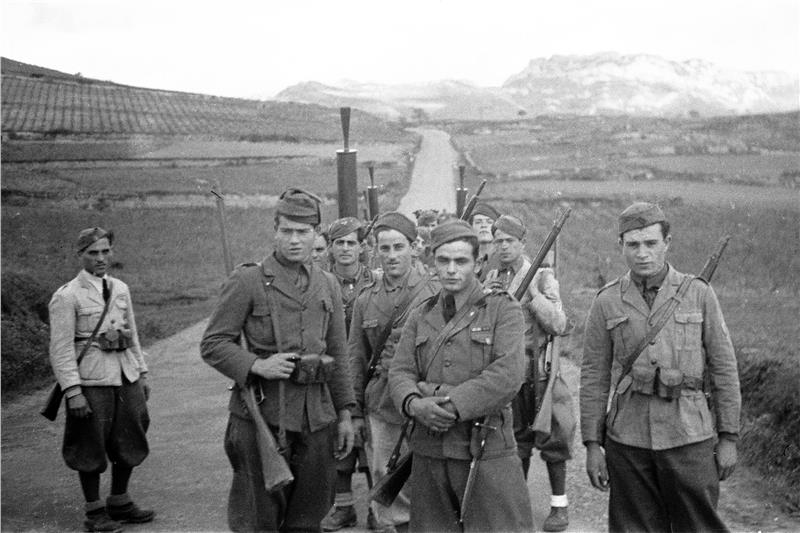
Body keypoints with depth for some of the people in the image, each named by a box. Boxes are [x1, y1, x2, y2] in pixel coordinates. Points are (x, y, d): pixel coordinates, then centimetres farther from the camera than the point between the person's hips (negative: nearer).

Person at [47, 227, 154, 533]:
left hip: (126, 378, 6)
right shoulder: (66, 296, -9)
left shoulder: (120, 289, 10)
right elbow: (60, 349, -12)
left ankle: (119, 502, 30)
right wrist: (72, 391, -18)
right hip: (91, 381, -6)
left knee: (129, 441, 13)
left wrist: (142, 374, 14)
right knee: (91, 448, 3)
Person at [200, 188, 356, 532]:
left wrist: (344, 413, 11)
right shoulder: (247, 281, -4)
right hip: (262, 416, -4)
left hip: (317, 419, 5)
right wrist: (256, 365, -20)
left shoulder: (327, 285, 11)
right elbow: (212, 345, -5)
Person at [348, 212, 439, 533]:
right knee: (385, 478, 4)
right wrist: (355, 410, 8)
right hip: (381, 406, 2)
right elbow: (355, 358, 11)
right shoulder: (366, 300, 9)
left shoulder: (433, 293, 1)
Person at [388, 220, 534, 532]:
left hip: (488, 451, -4)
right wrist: (415, 404, -18)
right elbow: (400, 371, 4)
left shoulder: (503, 310, -1)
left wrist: (453, 405, -19)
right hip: (428, 453, 4)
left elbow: (508, 374, -14)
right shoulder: (421, 315, 13)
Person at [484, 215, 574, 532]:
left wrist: (532, 293, -21)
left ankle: (559, 505, 13)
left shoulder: (542, 277, -4)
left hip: (539, 373, -4)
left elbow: (558, 325, -12)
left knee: (551, 439, 2)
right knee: (513, 440, 12)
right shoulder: (491, 280, 9)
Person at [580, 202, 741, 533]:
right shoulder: (606, 303, 3)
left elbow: (723, 368, 4)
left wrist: (728, 437, 2)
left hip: (690, 438, -1)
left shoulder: (699, 294, 1)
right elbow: (593, 378, 5)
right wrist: (592, 444, 1)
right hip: (627, 442, 1)